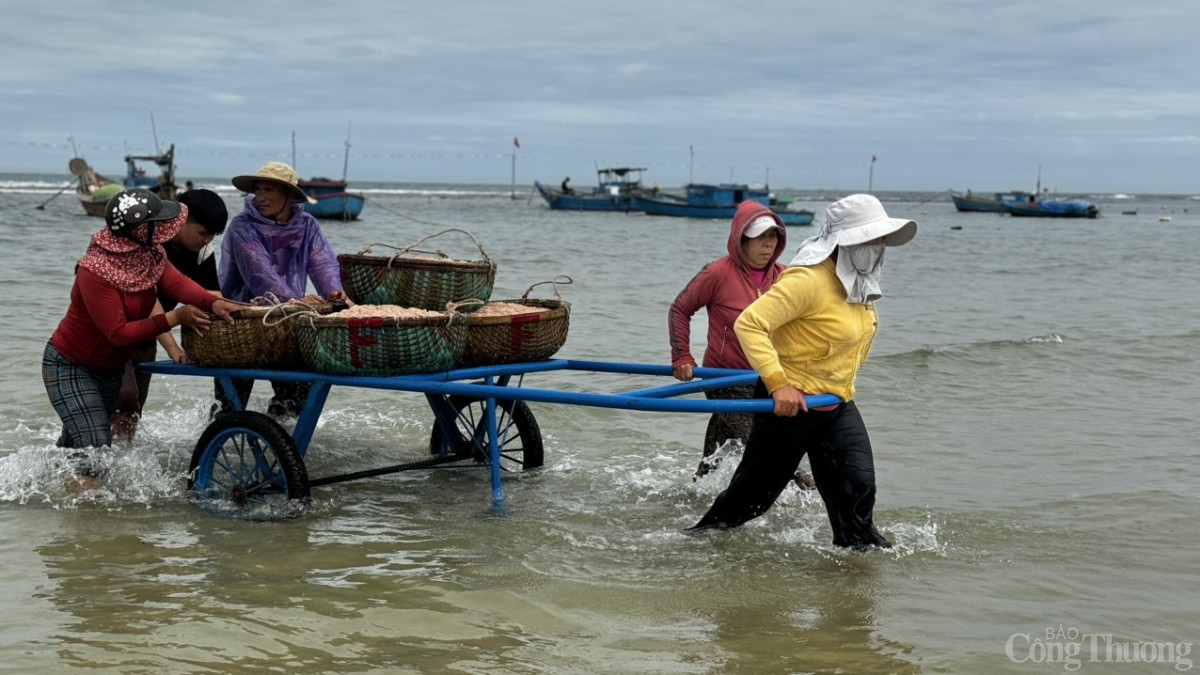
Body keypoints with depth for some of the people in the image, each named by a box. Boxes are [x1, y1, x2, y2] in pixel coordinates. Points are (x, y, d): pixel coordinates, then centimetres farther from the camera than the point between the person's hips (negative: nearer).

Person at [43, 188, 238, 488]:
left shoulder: (150, 254, -8)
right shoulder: (95, 272, -31)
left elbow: (175, 282, -25)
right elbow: (118, 332, -31)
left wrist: (214, 303, -44)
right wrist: (174, 318, -34)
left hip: (110, 368, 8)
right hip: (70, 366, -8)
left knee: (77, 440, 22)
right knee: (95, 453, -17)